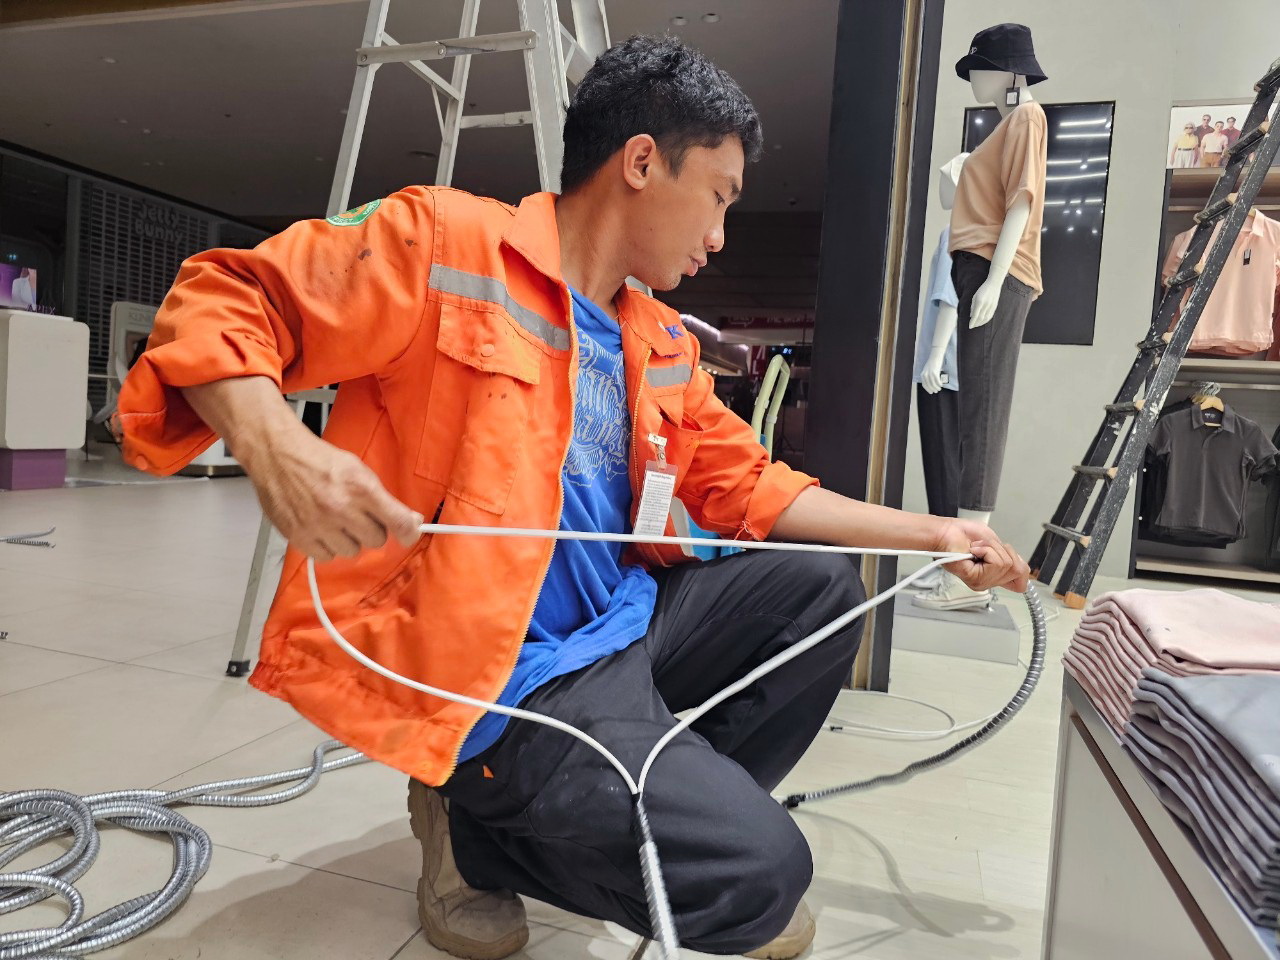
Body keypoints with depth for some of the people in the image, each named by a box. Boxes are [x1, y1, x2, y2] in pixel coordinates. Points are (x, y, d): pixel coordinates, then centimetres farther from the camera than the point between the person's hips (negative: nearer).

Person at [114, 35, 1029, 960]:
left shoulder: (663, 347, 12)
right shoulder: (446, 240, -9)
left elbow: (750, 486, 15)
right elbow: (223, 299, -9)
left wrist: (929, 533, 12)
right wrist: (276, 448, -31)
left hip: (623, 627, 8)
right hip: (501, 675, -8)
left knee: (819, 584, 9)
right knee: (757, 874, -15)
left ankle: (673, 809, 11)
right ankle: (481, 827, 6)